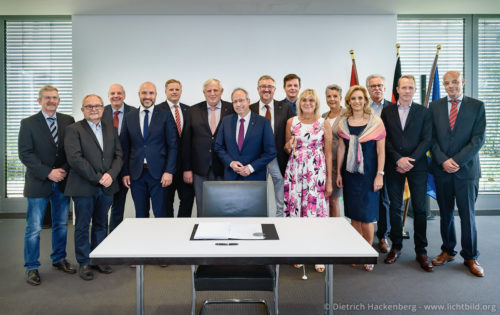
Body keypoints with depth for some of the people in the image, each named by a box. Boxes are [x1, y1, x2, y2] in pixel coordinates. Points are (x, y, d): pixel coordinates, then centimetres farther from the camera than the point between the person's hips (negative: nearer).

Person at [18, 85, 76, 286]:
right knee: (33, 228, 2)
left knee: (61, 224, 14)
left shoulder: (68, 121, 6)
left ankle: (59, 259, 31)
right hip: (38, 184, -3)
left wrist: (64, 170, -10)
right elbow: (25, 154, -8)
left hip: (62, 182, 3)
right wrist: (48, 173, -15)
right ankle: (31, 268, 17)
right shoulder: (28, 124, -2)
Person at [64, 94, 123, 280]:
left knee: (101, 225, 14)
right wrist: (98, 177, -17)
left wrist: (111, 174, -12)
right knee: (82, 226, 7)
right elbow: (75, 159, -14)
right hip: (84, 187, -4)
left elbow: (118, 156, 6)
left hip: (107, 187, 4)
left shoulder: (111, 130, 12)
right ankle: (84, 263, 20)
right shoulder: (74, 130, -4)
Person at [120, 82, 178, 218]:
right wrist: (125, 173, 3)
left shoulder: (166, 116, 2)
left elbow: (172, 146, -1)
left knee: (160, 214, 1)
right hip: (136, 173, 3)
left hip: (158, 173, -2)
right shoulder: (129, 117, 9)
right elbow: (125, 147, 10)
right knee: (140, 215, 10)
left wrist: (169, 171, -9)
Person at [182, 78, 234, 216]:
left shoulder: (232, 110, 2)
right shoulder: (193, 111, 6)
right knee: (202, 208, 9)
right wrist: (187, 169, 0)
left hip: (224, 169, -1)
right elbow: (186, 142, 5)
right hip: (200, 169, 1)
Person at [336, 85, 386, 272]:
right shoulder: (343, 123, 7)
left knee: (366, 216, -1)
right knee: (353, 214, 9)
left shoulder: (376, 122, -3)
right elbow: (341, 149, 10)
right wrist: (338, 173, 8)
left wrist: (380, 174, -8)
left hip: (368, 173, -3)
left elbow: (381, 150, -3)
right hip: (349, 174, 3)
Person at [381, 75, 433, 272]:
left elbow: (427, 139, -1)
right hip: (393, 166, 1)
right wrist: (398, 159, -10)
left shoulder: (423, 112, 5)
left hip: (417, 166, -1)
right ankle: (396, 247, 19)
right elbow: (385, 139, 1)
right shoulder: (387, 111, 6)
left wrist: (410, 160, -11)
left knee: (419, 208, 1)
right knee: (395, 207, 6)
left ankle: (421, 251, 12)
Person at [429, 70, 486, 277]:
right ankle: (447, 251, 24)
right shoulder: (434, 106, 8)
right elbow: (431, 137, 4)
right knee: (445, 213, 10)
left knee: (467, 214, 3)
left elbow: (478, 138, -4)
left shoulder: (477, 106, 3)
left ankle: (470, 257, 16)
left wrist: (457, 160, -13)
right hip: (441, 169, 2)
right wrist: (443, 160, -9)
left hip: (466, 169, -2)